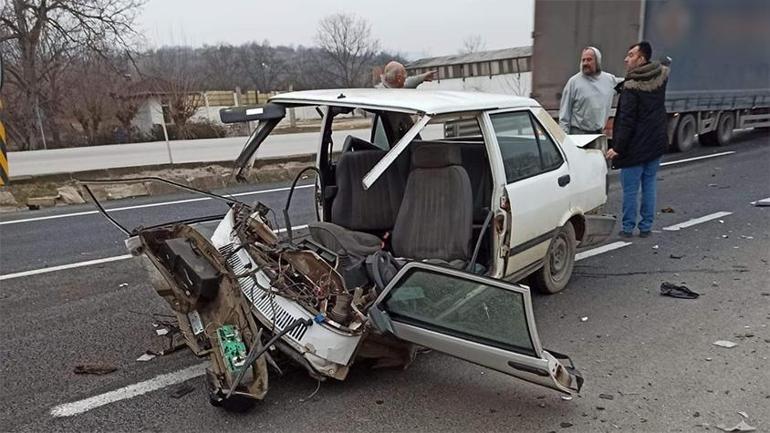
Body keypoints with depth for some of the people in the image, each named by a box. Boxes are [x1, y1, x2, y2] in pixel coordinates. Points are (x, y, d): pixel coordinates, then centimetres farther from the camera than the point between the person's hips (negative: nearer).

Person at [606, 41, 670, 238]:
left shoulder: (632, 87, -17)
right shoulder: (661, 77, 3)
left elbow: (627, 121, -20)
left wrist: (618, 147, -16)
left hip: (636, 147, -7)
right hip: (657, 143, 7)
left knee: (630, 188, 2)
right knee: (649, 185, 13)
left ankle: (628, 228, 9)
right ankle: (646, 227, 19)